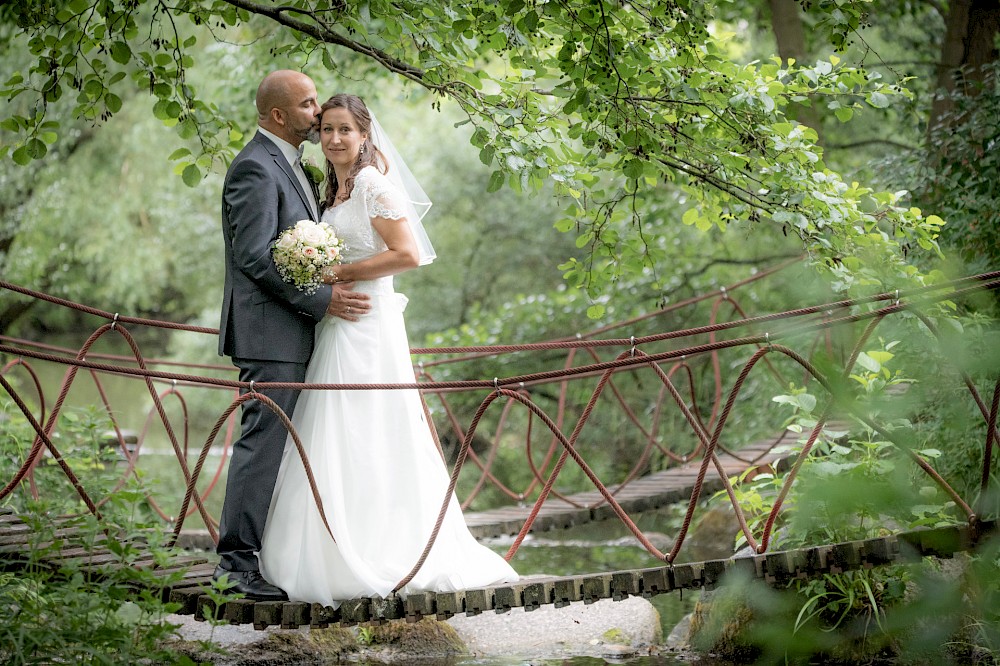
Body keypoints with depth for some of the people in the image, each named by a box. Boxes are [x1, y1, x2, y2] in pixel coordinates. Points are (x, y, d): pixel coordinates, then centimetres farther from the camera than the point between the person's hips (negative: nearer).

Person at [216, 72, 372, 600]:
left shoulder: (286, 164, 20)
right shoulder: (256, 167, -13)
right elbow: (254, 255, -20)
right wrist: (320, 300, -19)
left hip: (291, 336, 10)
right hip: (271, 332, -10)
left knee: (275, 444, 11)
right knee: (263, 443, -9)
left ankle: (247, 555, 17)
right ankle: (239, 561, -6)